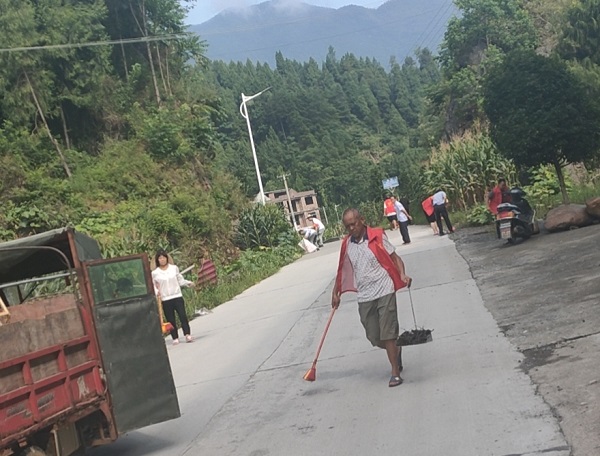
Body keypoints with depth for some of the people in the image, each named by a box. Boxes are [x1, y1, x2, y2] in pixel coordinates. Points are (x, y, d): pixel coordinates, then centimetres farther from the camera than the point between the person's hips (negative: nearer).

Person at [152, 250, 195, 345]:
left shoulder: (174, 268, 6)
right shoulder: (155, 273, 1)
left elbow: (180, 280, 12)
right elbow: (153, 286, 6)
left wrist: (189, 283, -3)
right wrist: (156, 292, -13)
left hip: (177, 297, 1)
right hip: (165, 299, 0)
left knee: (183, 316, -9)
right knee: (171, 320, 3)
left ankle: (187, 335, -5)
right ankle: (175, 338, 10)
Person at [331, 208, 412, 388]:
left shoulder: (377, 236, -6)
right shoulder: (346, 244, 7)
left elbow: (395, 257, -4)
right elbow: (342, 270, 18)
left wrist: (402, 274, -22)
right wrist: (336, 292, 19)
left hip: (384, 292, -4)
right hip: (364, 297, 4)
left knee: (387, 334, -5)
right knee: (374, 338, 8)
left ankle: (395, 373, 7)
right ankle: (396, 350, 38)